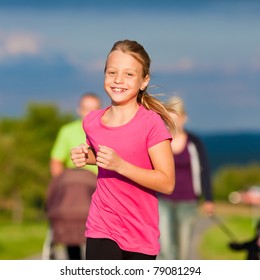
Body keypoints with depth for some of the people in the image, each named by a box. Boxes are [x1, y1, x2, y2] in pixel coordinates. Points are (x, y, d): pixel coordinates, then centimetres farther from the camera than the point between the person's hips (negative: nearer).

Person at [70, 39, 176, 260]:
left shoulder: (151, 123, -15)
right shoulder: (92, 121, 0)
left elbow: (167, 183, -18)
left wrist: (120, 165, -27)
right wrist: (86, 157, 0)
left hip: (141, 231, -2)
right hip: (102, 226, 3)